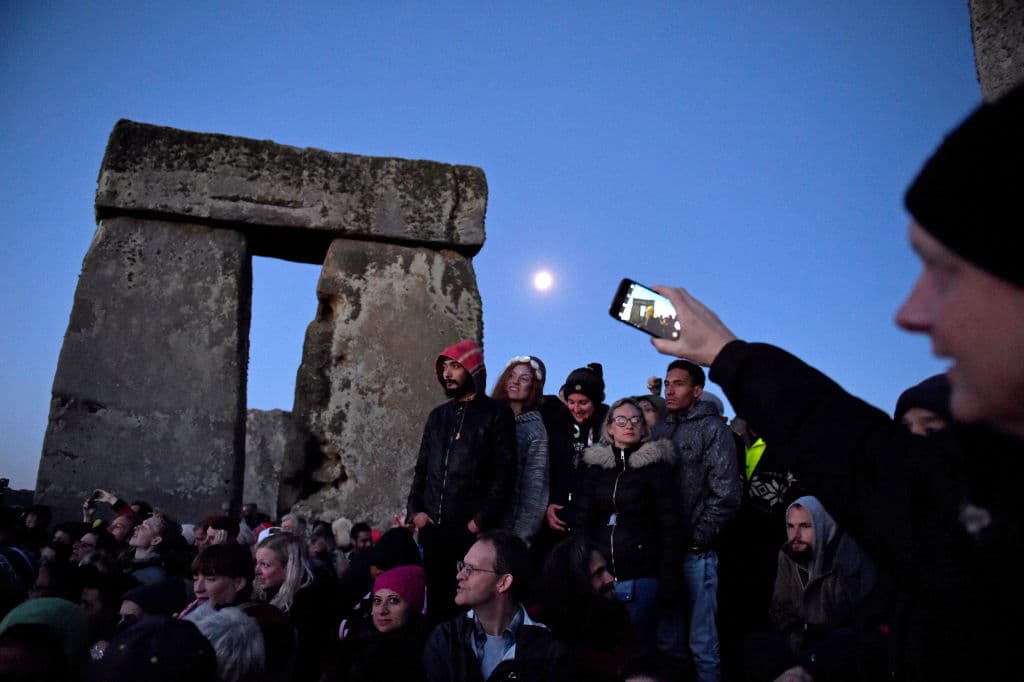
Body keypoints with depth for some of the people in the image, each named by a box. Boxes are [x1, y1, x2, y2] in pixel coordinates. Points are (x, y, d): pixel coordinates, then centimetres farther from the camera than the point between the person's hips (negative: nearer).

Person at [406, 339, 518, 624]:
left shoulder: (496, 414, -2)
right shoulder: (438, 415, 17)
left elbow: (505, 472, -8)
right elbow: (422, 467, 18)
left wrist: (482, 519, -14)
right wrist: (415, 510, 4)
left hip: (473, 529, -5)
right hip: (432, 528, 5)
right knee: (437, 601, 12)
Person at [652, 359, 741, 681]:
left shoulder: (713, 429, -4)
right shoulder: (661, 429, 12)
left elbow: (726, 495, -10)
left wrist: (696, 539, -10)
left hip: (695, 552, -5)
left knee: (702, 642, 1)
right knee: (668, 640, 13)